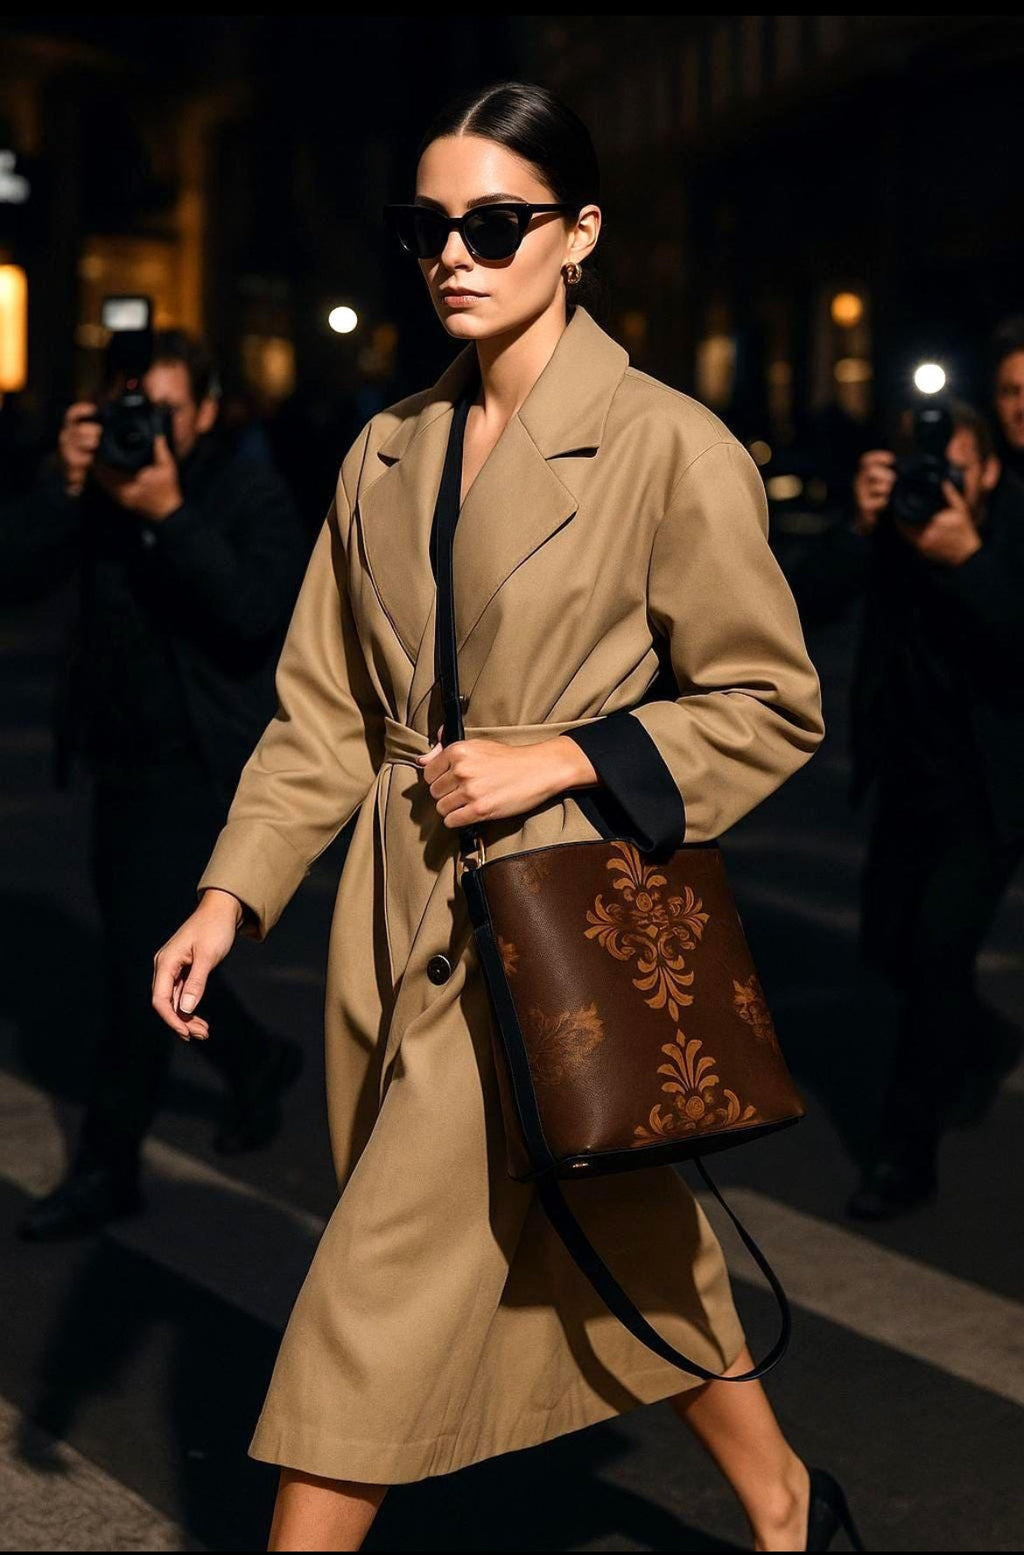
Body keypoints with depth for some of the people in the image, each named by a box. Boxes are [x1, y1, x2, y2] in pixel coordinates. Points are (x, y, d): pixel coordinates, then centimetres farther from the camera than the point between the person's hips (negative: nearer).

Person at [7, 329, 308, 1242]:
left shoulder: (254, 498, -7)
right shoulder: (107, 487, 4)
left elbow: (254, 617, -23)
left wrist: (169, 516, -27)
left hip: (204, 765, -6)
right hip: (121, 757, 6)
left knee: (144, 960, -7)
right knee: (147, 950, 16)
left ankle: (109, 1168, 4)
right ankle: (256, 1062, 41)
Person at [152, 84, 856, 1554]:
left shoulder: (671, 449, -10)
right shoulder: (390, 453, 8)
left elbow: (774, 705, -5)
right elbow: (323, 710, 9)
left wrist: (561, 758, -16)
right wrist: (232, 895, -1)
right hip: (403, 919, 6)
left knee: (386, 1294, -4)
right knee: (619, 1227, 17)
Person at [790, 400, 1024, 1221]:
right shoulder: (890, 528, -9)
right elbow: (801, 603, -19)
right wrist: (859, 525, -32)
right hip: (909, 775, 5)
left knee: (938, 945, -14)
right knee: (888, 942, 14)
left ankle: (906, 1154, -3)